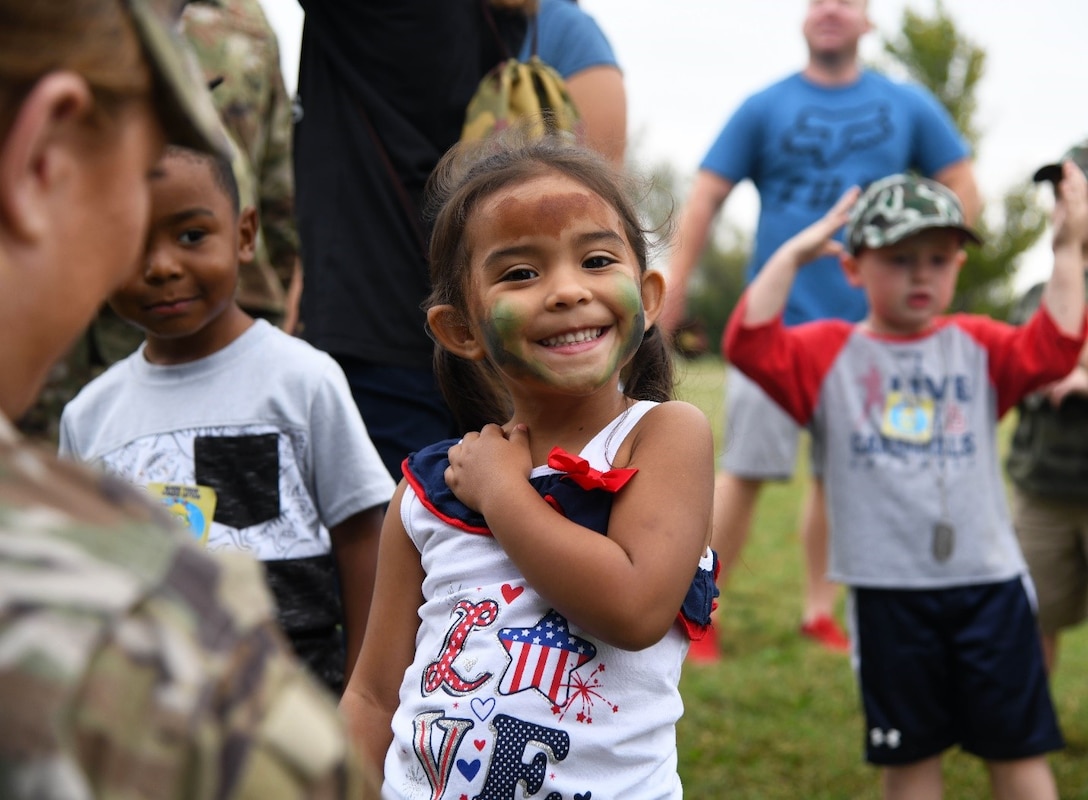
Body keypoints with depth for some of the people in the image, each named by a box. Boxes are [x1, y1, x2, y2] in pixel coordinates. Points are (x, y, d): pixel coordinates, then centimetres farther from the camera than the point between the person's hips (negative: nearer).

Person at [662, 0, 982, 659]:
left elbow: (965, 192, 9)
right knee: (746, 469, -6)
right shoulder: (766, 108, 3)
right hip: (778, 317, -2)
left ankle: (819, 610, 22)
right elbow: (707, 196, -1)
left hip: (865, 324, 2)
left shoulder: (908, 106, 7)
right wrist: (674, 289, -9)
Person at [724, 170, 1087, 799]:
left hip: (989, 582, 1)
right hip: (889, 593, -1)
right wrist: (793, 254, -12)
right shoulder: (828, 354, 1)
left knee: (1019, 748, 9)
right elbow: (750, 343, -13)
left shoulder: (979, 345, 6)